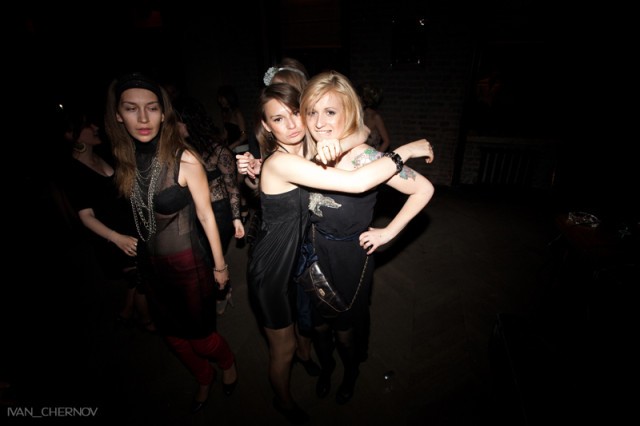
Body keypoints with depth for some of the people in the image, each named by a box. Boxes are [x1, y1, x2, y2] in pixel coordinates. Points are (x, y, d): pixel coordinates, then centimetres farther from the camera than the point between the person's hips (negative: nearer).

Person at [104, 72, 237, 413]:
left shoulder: (184, 159, -21)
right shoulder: (124, 158, -4)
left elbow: (205, 214, -14)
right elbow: (139, 213, 8)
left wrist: (220, 264, -8)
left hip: (188, 262, -6)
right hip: (150, 263, 6)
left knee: (200, 336, 11)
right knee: (172, 334, 22)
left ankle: (228, 363, 47)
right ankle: (204, 378, 51)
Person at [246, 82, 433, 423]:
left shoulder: (309, 150, -5)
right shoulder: (280, 162, -31)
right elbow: (357, 183, -37)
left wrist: (339, 146, -18)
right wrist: (405, 151, -25)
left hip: (296, 258, 7)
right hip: (270, 269, -7)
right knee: (283, 347, 17)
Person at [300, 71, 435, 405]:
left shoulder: (364, 158, -24)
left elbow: (424, 189, -19)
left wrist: (388, 232, -16)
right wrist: (256, 175, -14)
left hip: (349, 259, -4)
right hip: (312, 255, 4)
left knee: (346, 330, 20)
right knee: (318, 325, 24)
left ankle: (351, 374, 56)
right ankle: (326, 367, 58)